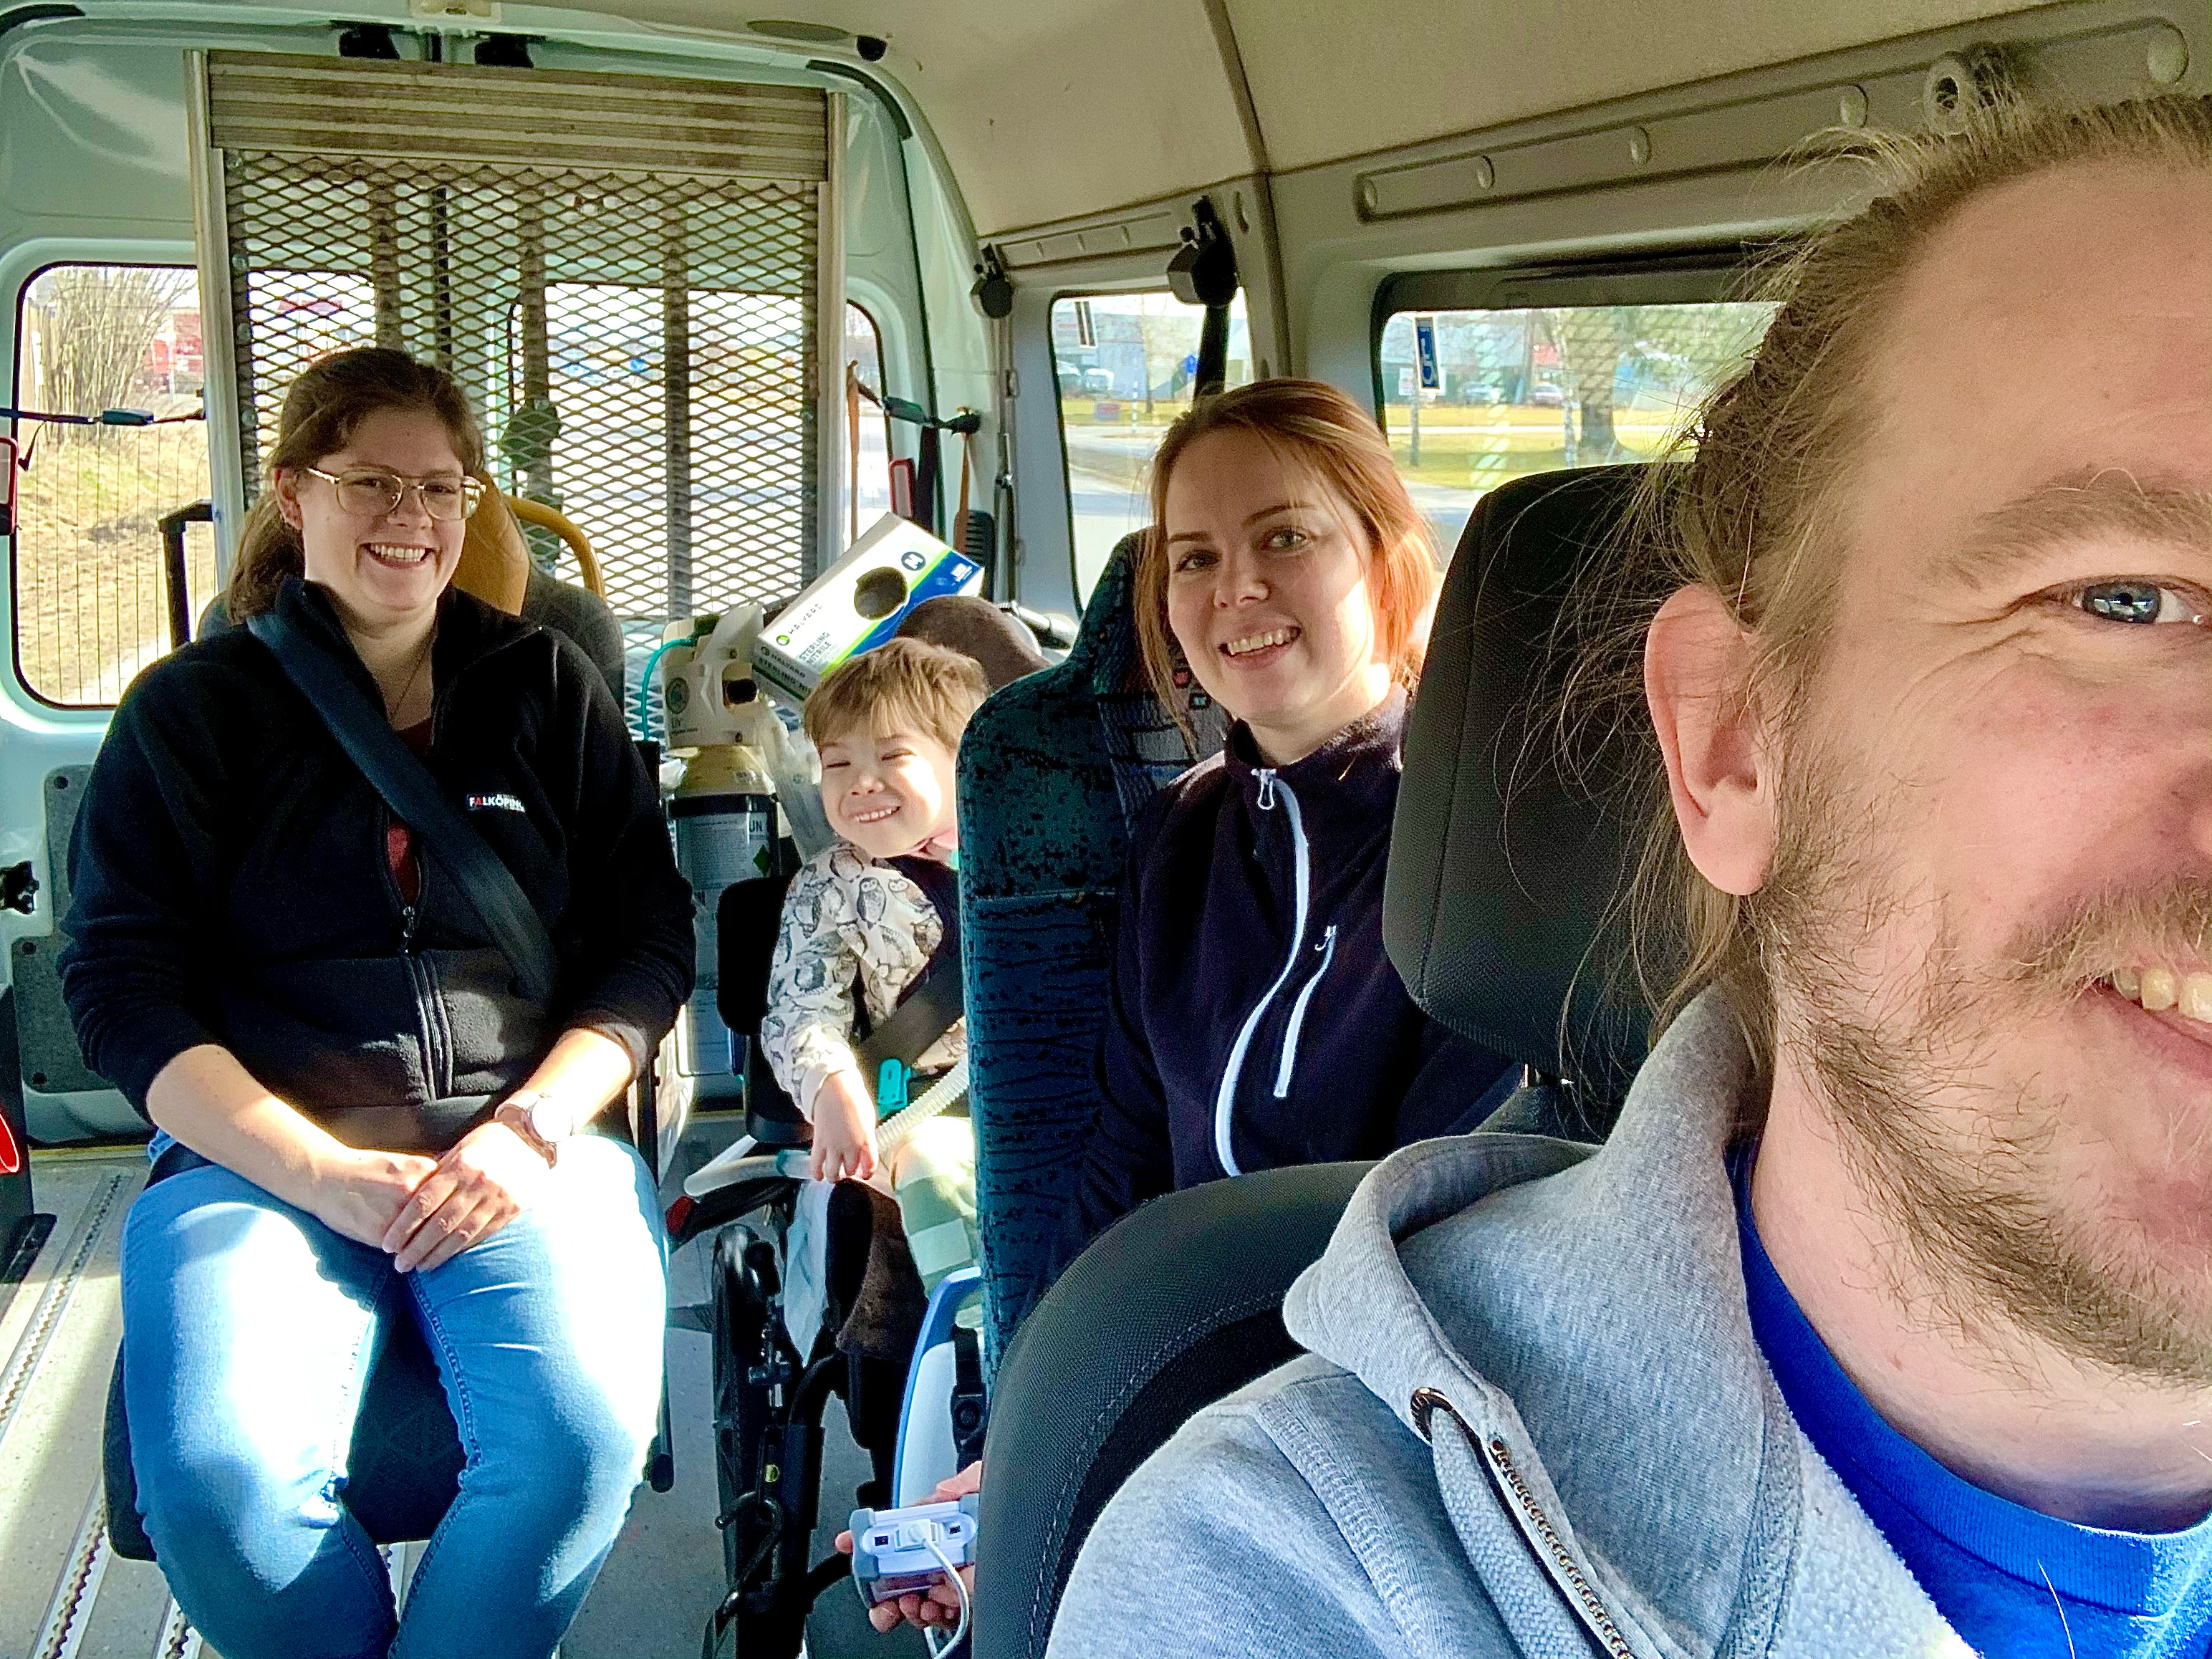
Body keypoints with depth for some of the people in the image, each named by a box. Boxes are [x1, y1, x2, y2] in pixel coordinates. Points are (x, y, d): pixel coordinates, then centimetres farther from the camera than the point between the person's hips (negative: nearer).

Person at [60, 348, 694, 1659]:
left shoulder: (551, 692, 14)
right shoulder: (195, 707, 10)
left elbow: (652, 941, 10)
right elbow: (122, 985, 2)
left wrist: (530, 1129, -7)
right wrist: (321, 1171, -11)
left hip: (525, 1143, 1)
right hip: (261, 1150, 0)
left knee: (583, 1435, -28)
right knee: (218, 1477, -27)